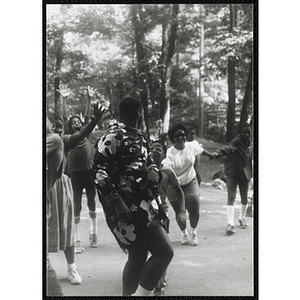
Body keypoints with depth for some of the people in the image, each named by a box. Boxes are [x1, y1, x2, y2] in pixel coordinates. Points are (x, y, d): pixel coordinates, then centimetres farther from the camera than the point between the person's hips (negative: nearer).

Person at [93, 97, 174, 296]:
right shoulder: (113, 137, -12)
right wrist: (117, 203, -25)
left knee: (138, 256, 14)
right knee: (164, 252, -11)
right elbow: (100, 172, -18)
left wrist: (154, 173, 0)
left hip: (145, 204, 9)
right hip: (128, 208, -9)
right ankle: (139, 294, -5)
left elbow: (149, 163, 25)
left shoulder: (139, 137, 16)